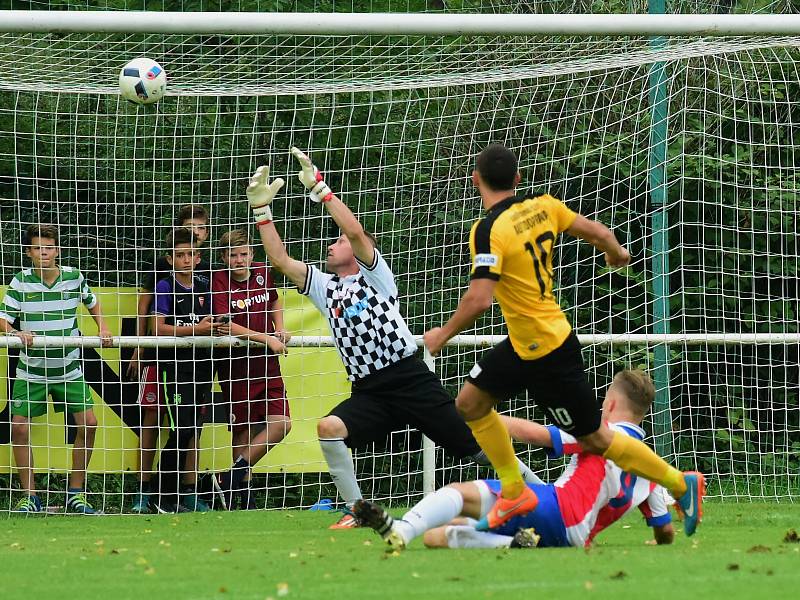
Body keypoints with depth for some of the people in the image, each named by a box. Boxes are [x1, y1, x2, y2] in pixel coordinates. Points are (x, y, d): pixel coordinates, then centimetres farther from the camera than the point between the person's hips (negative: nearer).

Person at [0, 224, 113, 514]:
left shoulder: (74, 277, -3)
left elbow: (92, 303, 16)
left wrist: (102, 327, 0)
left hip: (69, 368, 1)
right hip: (31, 370, -1)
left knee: (88, 424, -6)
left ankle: (76, 492, 8)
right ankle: (29, 496, 5)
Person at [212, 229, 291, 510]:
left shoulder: (264, 273, 4)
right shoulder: (219, 282, -12)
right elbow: (226, 325, -21)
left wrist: (280, 329, 7)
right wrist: (267, 339, -23)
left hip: (266, 361, 5)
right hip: (235, 366, -5)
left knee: (281, 423, -8)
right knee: (243, 431, 1)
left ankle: (236, 474, 2)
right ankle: (243, 494, 14)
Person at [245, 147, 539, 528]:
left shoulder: (374, 275, 3)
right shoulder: (325, 287, 17)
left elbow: (356, 231, -14)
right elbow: (280, 260, 9)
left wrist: (318, 187, -15)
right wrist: (261, 209, 2)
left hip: (409, 379, -4)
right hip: (368, 393, 4)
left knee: (473, 444, -5)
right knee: (329, 427, -25)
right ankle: (356, 510, -16)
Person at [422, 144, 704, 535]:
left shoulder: (489, 230, -23)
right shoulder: (542, 206, -2)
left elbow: (479, 300, -30)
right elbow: (597, 232, 5)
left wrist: (443, 335, -14)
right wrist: (616, 253, 27)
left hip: (547, 353, -9)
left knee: (594, 440, 4)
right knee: (470, 403, 11)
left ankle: (682, 485, 15)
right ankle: (515, 494, 17)